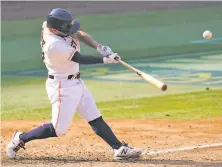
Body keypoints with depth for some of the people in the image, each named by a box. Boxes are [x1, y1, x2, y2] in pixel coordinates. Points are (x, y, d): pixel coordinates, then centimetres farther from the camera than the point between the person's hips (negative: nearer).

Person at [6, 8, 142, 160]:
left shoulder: (51, 27, -4)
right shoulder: (54, 44, -29)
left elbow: (80, 34, 4)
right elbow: (80, 58, -22)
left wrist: (99, 47, -11)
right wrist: (105, 59, -16)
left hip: (76, 83, 9)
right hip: (62, 87, -9)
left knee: (95, 118, 7)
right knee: (58, 129, -5)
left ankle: (119, 149, 7)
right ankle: (20, 139, 11)